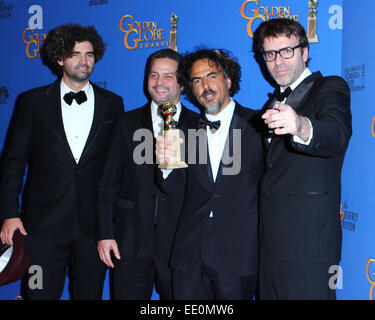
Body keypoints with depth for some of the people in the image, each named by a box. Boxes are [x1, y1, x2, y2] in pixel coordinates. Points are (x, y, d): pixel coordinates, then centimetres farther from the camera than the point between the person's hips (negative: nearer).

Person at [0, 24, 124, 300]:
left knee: (90, 294, 10)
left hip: (94, 224, 1)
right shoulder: (32, 101, 4)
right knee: (39, 293, 6)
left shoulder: (112, 104, 6)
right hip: (43, 223, -1)